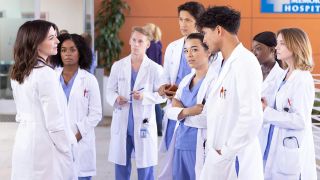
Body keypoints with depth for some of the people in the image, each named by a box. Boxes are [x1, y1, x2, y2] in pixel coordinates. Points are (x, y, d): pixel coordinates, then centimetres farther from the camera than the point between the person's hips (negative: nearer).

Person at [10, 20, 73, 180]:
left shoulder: (17, 73, 9)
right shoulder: (45, 73, -17)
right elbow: (55, 120, -17)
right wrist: (67, 151, -9)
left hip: (23, 141, 8)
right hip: (45, 144, -8)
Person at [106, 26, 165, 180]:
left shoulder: (155, 68, -3)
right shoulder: (118, 66, 6)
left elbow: (162, 95, -2)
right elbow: (109, 90, 8)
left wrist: (145, 96, -18)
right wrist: (115, 98, -13)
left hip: (143, 123, -2)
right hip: (121, 123, 3)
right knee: (121, 167, 10)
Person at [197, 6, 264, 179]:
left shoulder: (245, 63, -15)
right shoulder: (226, 64, 13)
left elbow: (252, 118, -23)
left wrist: (226, 152, -16)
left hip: (234, 160, -8)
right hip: (218, 157, 8)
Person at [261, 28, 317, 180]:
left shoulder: (303, 79, -15)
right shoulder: (287, 74, 11)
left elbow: (300, 120, -20)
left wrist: (266, 111, -17)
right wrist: (266, 107, -1)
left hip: (293, 152, -8)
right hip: (279, 147, 8)